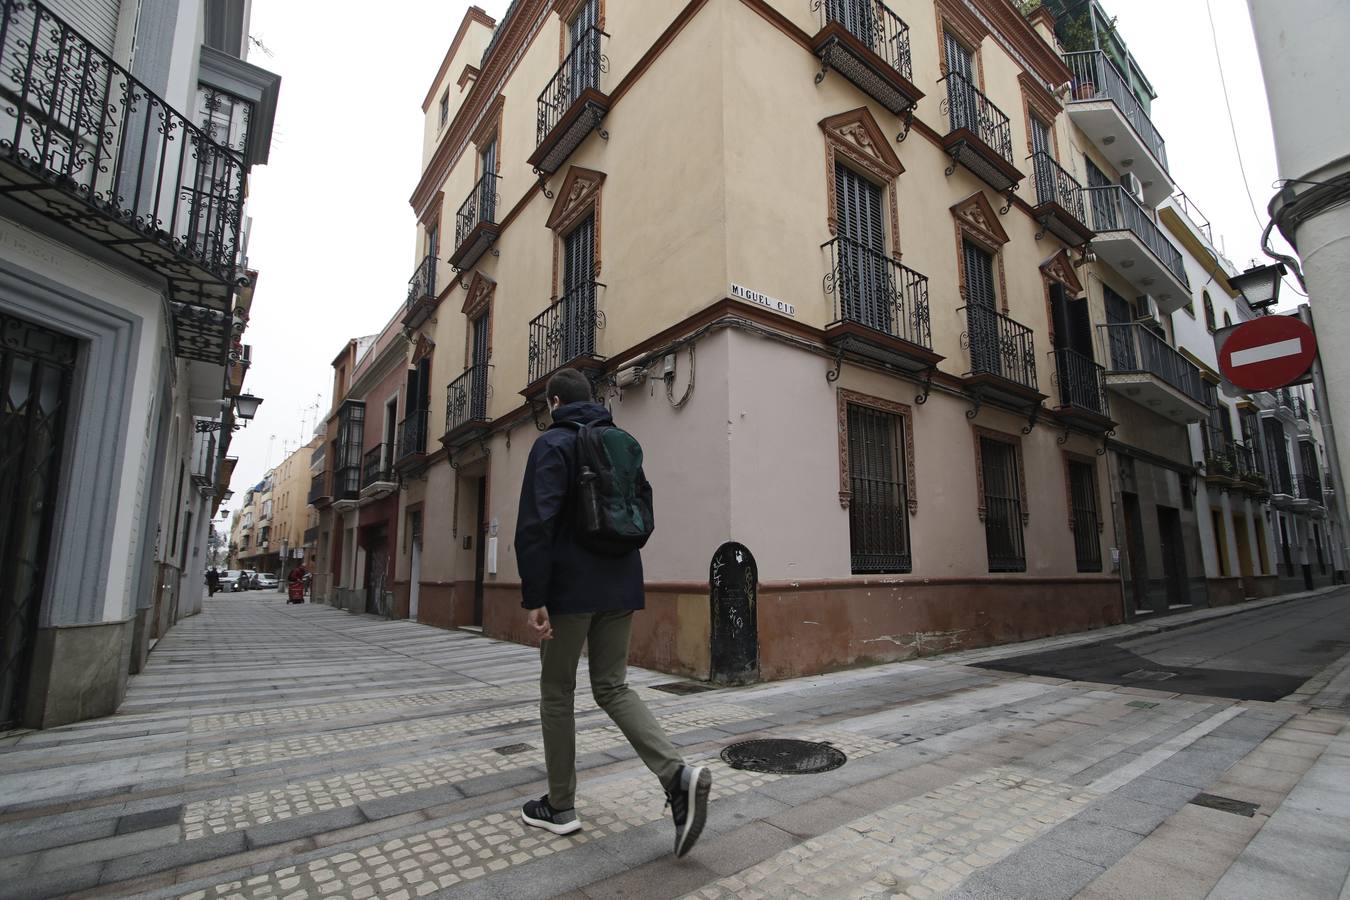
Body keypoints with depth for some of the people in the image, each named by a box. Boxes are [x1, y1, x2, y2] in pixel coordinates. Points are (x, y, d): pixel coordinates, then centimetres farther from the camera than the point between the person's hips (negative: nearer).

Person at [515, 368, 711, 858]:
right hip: (621, 587, 6)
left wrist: (533, 597, -16)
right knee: (612, 687, 12)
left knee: (557, 693, 11)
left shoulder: (552, 444, -7)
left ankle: (560, 807, 23)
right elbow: (644, 511, 15)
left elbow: (536, 523, -17)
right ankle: (678, 774, -5)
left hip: (570, 587, -6)